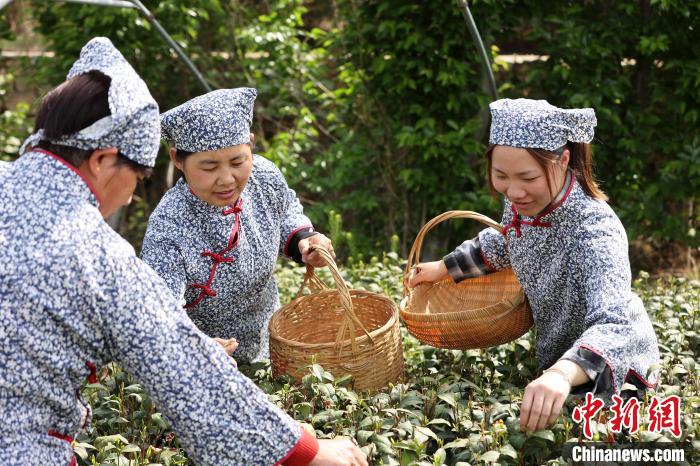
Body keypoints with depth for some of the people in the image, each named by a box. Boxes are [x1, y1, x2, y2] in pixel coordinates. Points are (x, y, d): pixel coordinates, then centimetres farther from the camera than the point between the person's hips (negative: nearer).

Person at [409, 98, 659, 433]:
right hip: (553, 357, 6)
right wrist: (444, 268, 14)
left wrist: (562, 374, -69)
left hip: (616, 370, -6)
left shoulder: (595, 230, -38)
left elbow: (616, 326, -52)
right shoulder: (522, 203, -15)